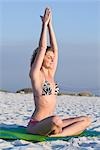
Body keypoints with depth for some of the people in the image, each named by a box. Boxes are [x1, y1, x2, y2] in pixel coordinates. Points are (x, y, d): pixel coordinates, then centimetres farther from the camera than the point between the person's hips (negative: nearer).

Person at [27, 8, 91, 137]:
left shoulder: (50, 74, 14)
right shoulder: (35, 74, -5)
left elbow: (55, 48, 11)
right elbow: (42, 47, -12)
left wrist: (50, 25, 9)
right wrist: (45, 23, -8)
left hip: (50, 123, 8)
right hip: (35, 125, -8)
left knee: (87, 120, -3)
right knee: (56, 120, -42)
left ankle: (54, 135, -15)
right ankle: (57, 133, -10)